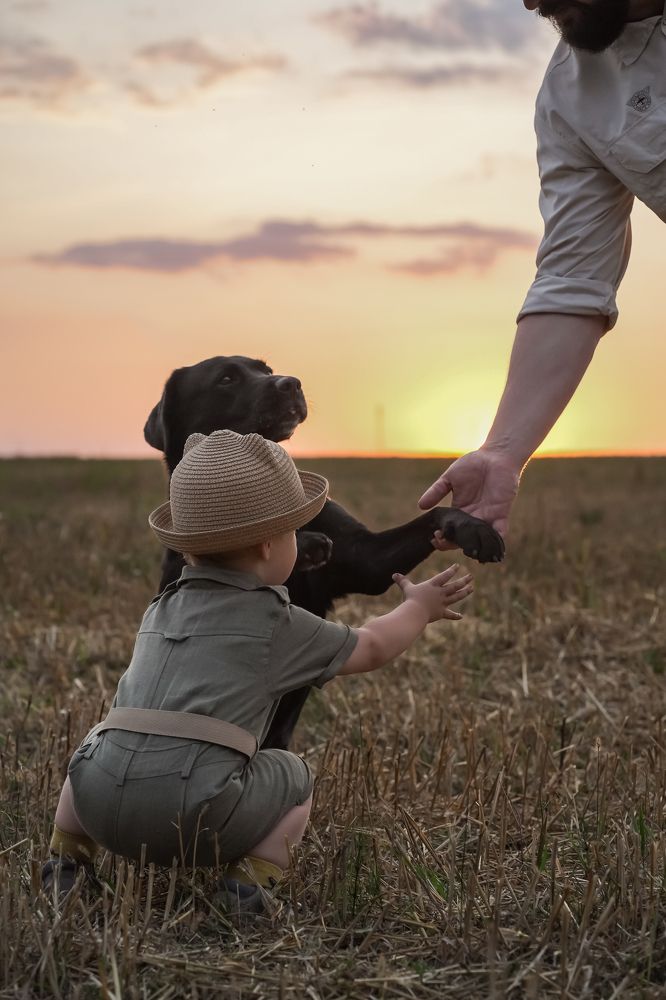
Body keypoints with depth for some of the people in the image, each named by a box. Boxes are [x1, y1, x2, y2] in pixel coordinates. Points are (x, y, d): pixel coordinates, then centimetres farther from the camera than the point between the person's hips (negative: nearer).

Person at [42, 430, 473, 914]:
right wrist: (419, 608, 42)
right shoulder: (277, 623, 10)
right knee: (292, 775, 21)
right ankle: (252, 878, 4)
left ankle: (67, 858, 26)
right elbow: (370, 648, 24)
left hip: (102, 802, 5)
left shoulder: (160, 610, 24)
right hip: (196, 814, -4)